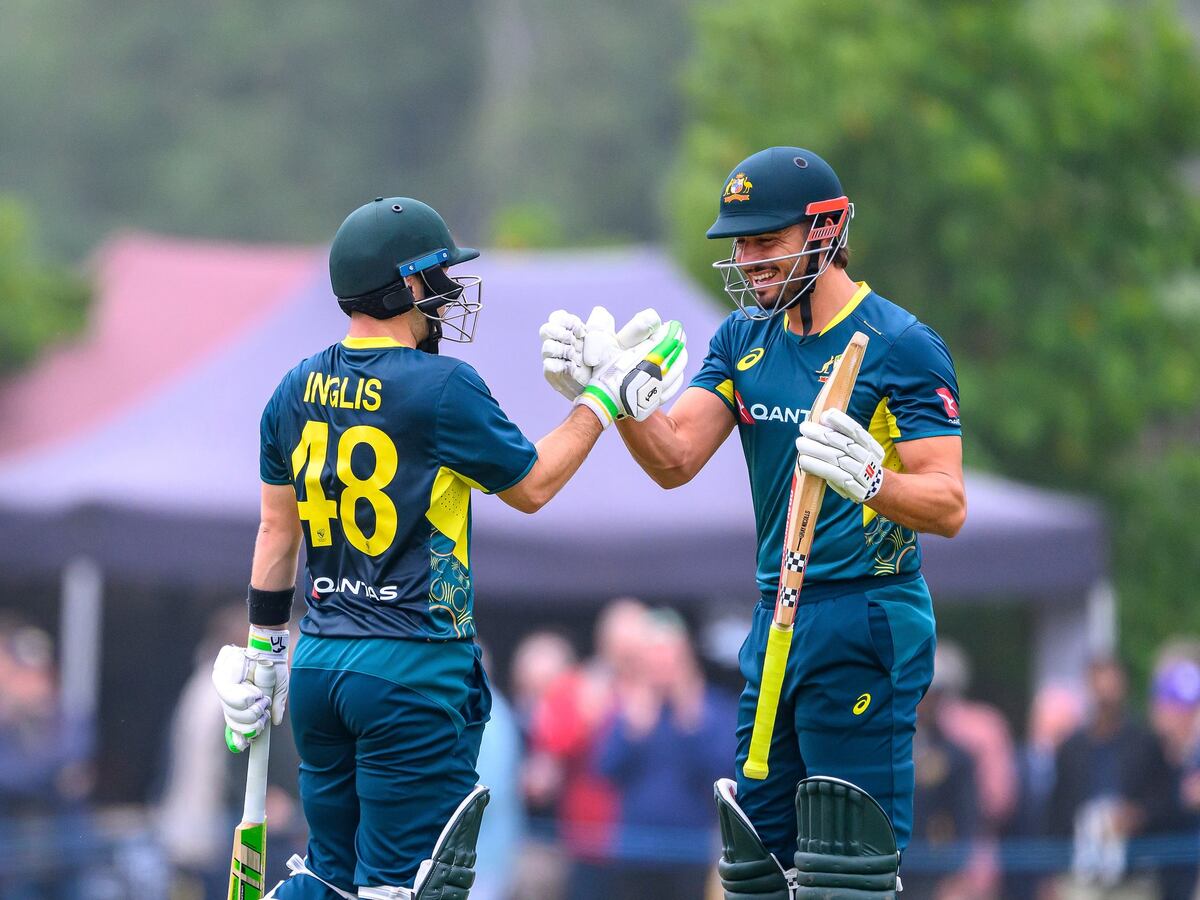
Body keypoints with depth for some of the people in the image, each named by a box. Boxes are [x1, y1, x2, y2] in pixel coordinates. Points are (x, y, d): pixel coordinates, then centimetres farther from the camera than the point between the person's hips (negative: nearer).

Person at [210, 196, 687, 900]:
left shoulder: (297, 391, 6)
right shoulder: (443, 388, -13)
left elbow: (278, 531, 14)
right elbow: (532, 486, 0)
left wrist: (265, 645, 23)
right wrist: (605, 396, 10)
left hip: (320, 660, 7)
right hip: (414, 670, -7)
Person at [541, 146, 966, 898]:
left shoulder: (901, 347, -12)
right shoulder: (745, 338, 10)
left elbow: (948, 505, -17)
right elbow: (674, 460, 4)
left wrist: (868, 480, -37)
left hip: (865, 624, -8)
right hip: (778, 618, 8)